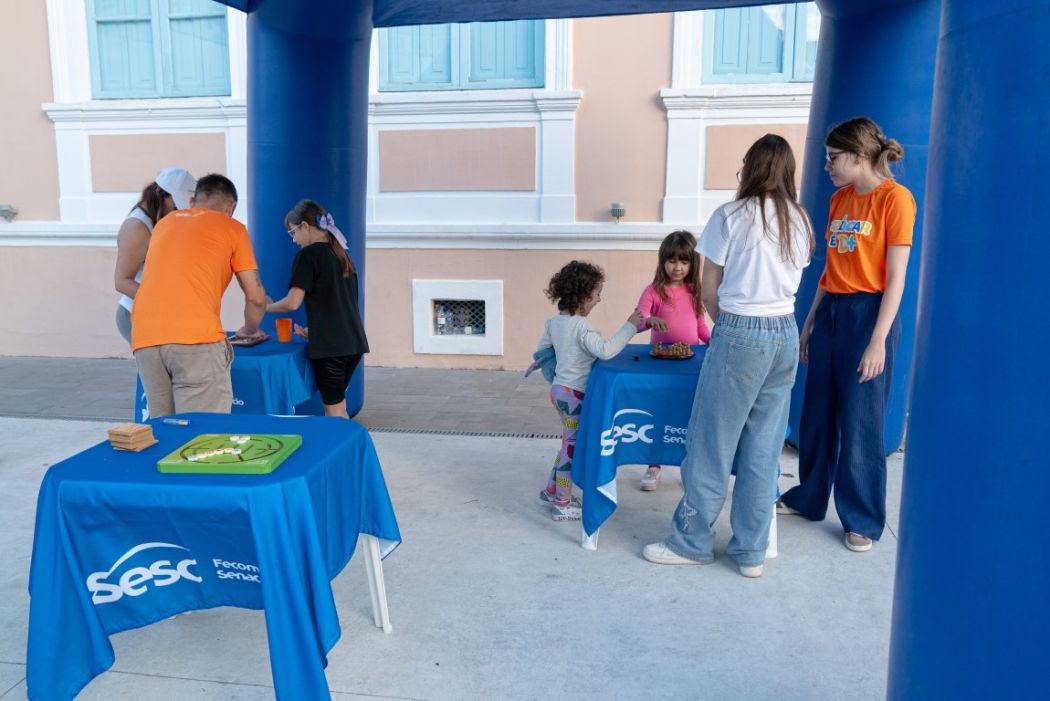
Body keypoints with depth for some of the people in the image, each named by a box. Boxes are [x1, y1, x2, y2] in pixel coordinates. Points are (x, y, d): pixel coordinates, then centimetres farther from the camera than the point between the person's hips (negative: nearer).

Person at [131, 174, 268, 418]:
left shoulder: (164, 222, 27)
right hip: (195, 338, -5)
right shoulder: (232, 228, 13)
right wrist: (250, 330, 31)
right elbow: (256, 298, 12)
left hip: (144, 338, 5)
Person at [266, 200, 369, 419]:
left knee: (334, 410, 1)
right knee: (338, 405, 17)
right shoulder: (340, 255, 15)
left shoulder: (308, 255, -7)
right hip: (353, 343, 7)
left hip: (329, 345, -7)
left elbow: (292, 302, -14)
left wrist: (266, 307, 4)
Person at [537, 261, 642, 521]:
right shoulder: (582, 327, -22)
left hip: (559, 389, 9)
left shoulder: (555, 321, 5)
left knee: (569, 443, 22)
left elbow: (542, 349, 16)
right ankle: (562, 505, 13)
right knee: (572, 446, 3)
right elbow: (605, 350, -34)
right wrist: (630, 326, -28)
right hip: (575, 394, -9)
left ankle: (551, 491, 32)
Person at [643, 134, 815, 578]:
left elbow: (709, 292, -3)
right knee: (763, 449, 10)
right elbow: (789, 283, 11)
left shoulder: (730, 217, -6)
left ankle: (692, 542, 18)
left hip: (740, 336, -6)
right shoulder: (801, 221, 8)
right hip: (786, 335, 6)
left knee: (711, 445, 5)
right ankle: (751, 551, 19)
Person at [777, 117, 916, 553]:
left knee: (860, 424, 1)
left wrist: (878, 341, -17)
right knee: (817, 415, 13)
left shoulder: (894, 197, -9)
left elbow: (895, 277, -13)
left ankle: (863, 521, 17)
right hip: (830, 311, 7)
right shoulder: (839, 199, 12)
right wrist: (810, 321, 14)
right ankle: (809, 498, 30)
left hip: (868, 314, -7)